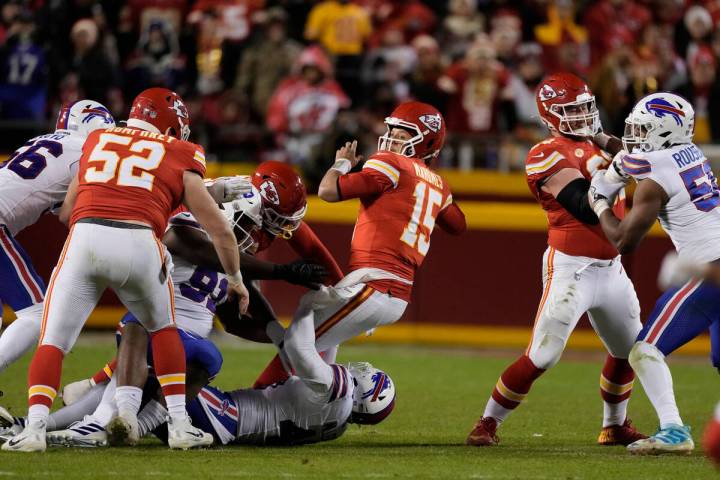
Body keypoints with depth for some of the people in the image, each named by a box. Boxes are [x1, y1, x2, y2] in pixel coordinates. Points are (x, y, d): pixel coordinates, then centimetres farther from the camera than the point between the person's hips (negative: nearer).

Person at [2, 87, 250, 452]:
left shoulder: (96, 141, 28)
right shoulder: (179, 159, 21)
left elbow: (66, 212, 33)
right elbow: (220, 230, 24)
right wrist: (236, 279, 39)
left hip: (84, 238, 0)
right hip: (138, 243, 0)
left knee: (53, 341, 9)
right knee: (162, 327, 26)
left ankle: (35, 426, -10)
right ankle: (179, 425, 20)